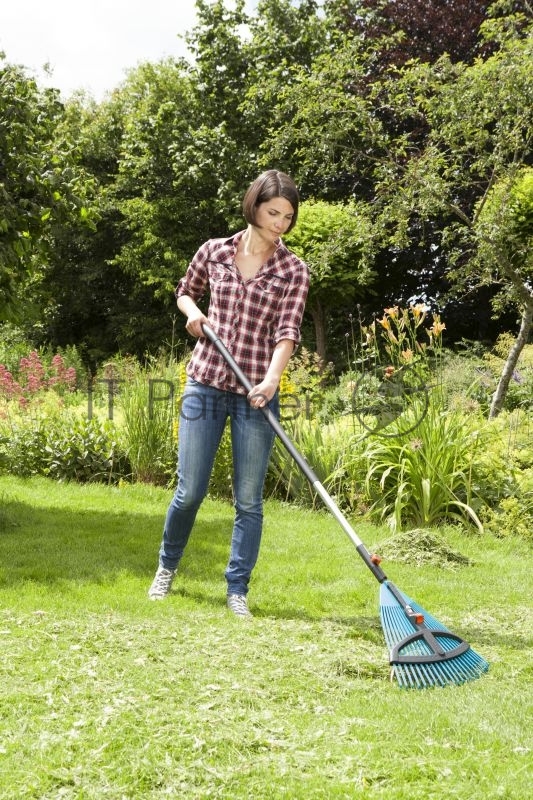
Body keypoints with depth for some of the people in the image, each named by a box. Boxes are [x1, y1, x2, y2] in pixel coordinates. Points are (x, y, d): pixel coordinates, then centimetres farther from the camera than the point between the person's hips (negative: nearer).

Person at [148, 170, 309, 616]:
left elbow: (288, 331, -12)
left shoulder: (293, 271, -1)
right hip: (205, 383, 1)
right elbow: (185, 291, 22)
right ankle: (167, 566, 29)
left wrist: (271, 379, -28)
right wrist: (192, 312, -1)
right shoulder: (214, 252, 4)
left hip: (256, 393, -1)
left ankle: (238, 589, 13)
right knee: (190, 490, 4)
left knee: (248, 500, 1)